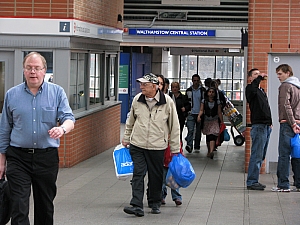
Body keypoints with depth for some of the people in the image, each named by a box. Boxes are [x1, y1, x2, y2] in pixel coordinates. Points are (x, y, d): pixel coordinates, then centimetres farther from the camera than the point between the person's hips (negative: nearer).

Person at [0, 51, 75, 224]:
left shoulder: (57, 92, 3)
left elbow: (69, 119, -6)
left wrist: (62, 128, -30)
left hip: (47, 157, 1)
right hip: (18, 158, 0)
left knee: (45, 205, 11)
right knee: (19, 207, -8)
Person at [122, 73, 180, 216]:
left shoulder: (167, 102, -6)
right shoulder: (137, 100, 2)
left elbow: (174, 126, 1)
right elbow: (130, 121, 19)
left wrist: (175, 149, 3)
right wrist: (126, 138, 20)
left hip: (157, 146, -2)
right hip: (137, 145, 2)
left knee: (156, 176, 8)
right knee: (138, 174, -6)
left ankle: (156, 203, 25)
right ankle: (137, 206, -9)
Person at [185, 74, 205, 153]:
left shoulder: (203, 90, 4)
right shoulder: (188, 90, 8)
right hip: (191, 113, 0)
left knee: (199, 131, 8)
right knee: (190, 130, -14)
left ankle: (197, 147, 17)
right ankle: (189, 146, -23)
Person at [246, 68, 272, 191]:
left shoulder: (262, 91, 23)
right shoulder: (250, 88, -4)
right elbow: (252, 88, -30)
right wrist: (260, 77, -20)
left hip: (266, 126, 9)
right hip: (258, 126, -9)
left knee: (261, 156, 10)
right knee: (257, 155, -11)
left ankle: (254, 181, 15)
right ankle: (251, 182, -9)